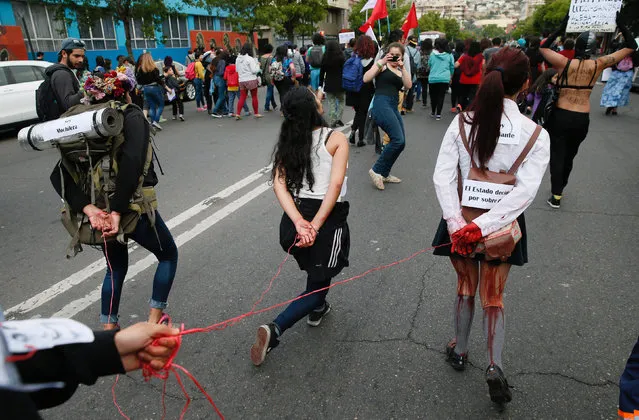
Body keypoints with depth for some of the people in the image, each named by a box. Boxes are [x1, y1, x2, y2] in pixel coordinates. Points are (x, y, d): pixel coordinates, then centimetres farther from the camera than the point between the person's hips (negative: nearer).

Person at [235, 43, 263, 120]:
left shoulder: (238, 59, 6)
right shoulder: (250, 59, -13)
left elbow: (237, 70, 14)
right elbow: (254, 70, -14)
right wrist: (258, 65, 2)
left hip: (241, 80, 5)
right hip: (251, 80, -5)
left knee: (242, 97, 8)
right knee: (254, 96, 9)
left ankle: (237, 114, 0)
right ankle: (256, 113, 16)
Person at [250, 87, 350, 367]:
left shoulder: (288, 142, 7)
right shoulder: (336, 139, -5)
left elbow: (279, 184, -7)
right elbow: (335, 184, -18)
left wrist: (299, 223, -16)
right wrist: (315, 227, -19)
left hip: (297, 217, 5)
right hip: (329, 218, -5)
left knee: (317, 265, 34)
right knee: (317, 285, 9)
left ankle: (317, 309, 48)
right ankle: (274, 330, -10)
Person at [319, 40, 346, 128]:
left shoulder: (325, 58, -2)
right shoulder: (341, 58, -7)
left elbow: (322, 72, 2)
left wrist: (320, 84, 9)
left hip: (329, 84, 1)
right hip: (340, 84, -1)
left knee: (331, 103, 7)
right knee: (341, 101, 16)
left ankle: (332, 122, 5)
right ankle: (338, 118, 5)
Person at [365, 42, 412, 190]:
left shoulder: (401, 71, 23)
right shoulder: (382, 65, 5)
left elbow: (408, 86, 4)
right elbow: (366, 79, -10)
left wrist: (402, 67, -3)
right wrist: (381, 63, -13)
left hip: (394, 107, 8)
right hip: (382, 104, -8)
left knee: (400, 142, 3)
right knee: (398, 139, -19)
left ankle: (384, 174, 17)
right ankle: (377, 170, -7)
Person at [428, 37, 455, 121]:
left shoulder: (432, 54, -2)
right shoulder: (449, 55, -1)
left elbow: (429, 65, 11)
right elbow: (452, 67, 9)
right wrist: (451, 75, 26)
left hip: (433, 78, 0)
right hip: (445, 79, 0)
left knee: (433, 96, 13)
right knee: (441, 96, 3)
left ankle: (433, 112, 25)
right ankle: (438, 114, 0)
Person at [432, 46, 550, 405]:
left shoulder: (462, 123, -11)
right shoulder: (536, 134, -13)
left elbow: (443, 176, -18)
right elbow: (526, 191, -22)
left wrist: (458, 224, -20)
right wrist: (484, 226, -25)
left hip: (461, 221, 1)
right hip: (503, 224, -1)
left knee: (466, 289, 24)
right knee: (494, 298, 21)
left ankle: (460, 351, 41)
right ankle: (495, 365, 9)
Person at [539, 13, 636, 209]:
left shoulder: (565, 63, -11)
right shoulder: (598, 65, -4)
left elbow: (543, 47, 4)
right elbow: (631, 46, 8)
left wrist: (561, 28, 1)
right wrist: (620, 24, 7)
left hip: (560, 116, -2)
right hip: (582, 119, 3)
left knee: (557, 155, 3)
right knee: (569, 156, 19)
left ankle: (556, 197, 2)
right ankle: (560, 189, 34)